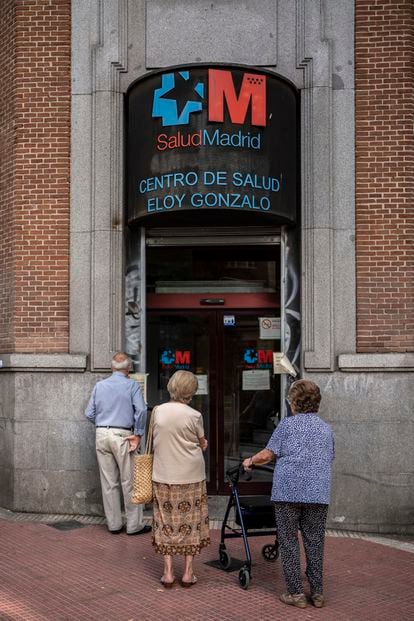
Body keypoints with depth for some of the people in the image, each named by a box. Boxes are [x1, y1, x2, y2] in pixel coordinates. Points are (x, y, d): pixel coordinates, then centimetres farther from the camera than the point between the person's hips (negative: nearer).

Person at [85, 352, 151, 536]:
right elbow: (141, 410, -14)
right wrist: (138, 434, -8)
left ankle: (113, 524, 16)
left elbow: (89, 413, 7)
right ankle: (134, 525, 7)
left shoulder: (99, 385, 9)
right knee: (129, 481, 3)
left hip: (102, 435, 4)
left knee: (108, 482, 9)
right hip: (122, 436, -4)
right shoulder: (132, 385, -3)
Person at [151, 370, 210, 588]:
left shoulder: (157, 411, -4)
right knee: (190, 521, 10)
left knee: (166, 521, 11)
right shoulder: (194, 415, -11)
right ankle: (188, 572, 14)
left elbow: (156, 440, 5)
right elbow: (202, 445, 1)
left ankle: (168, 572, 12)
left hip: (163, 475, 2)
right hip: (191, 476, -2)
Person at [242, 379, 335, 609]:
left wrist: (250, 461, 20)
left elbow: (268, 454, 0)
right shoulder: (326, 429, 12)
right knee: (315, 542, 11)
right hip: (318, 493, 3)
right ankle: (317, 593, 15)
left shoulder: (287, 424, 0)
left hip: (288, 492, -3)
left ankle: (296, 593, 8)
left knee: (289, 541, 6)